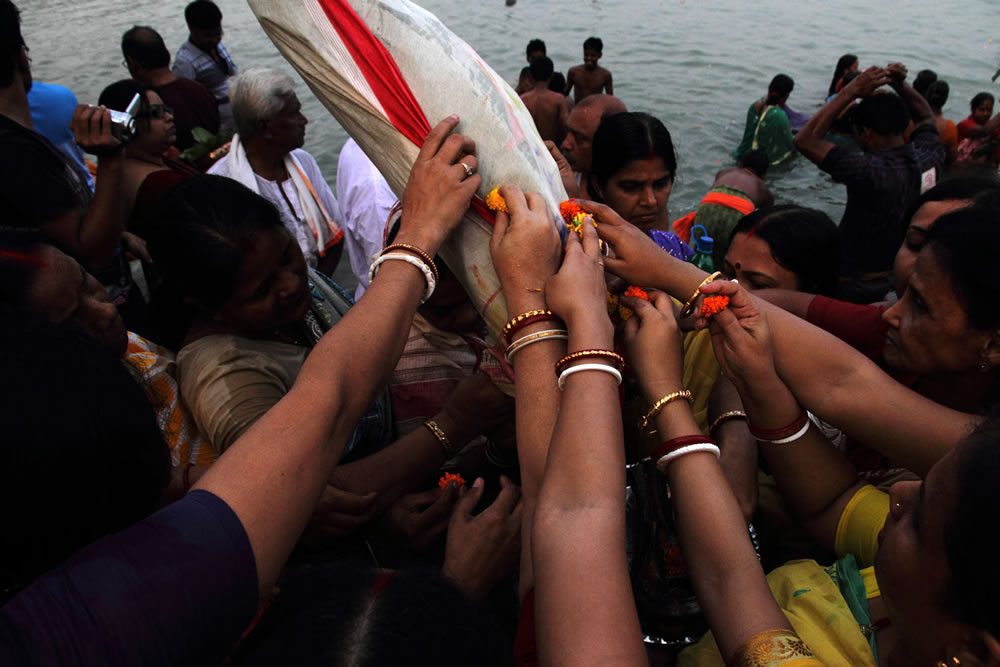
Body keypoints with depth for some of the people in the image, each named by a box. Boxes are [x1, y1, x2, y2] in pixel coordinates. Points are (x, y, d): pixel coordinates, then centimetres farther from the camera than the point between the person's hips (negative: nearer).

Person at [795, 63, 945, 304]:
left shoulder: (870, 171, -31)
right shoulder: (929, 158, -8)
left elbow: (805, 140, -28)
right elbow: (926, 117, 17)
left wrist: (851, 91, -24)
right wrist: (901, 86, 3)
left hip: (856, 282, -7)